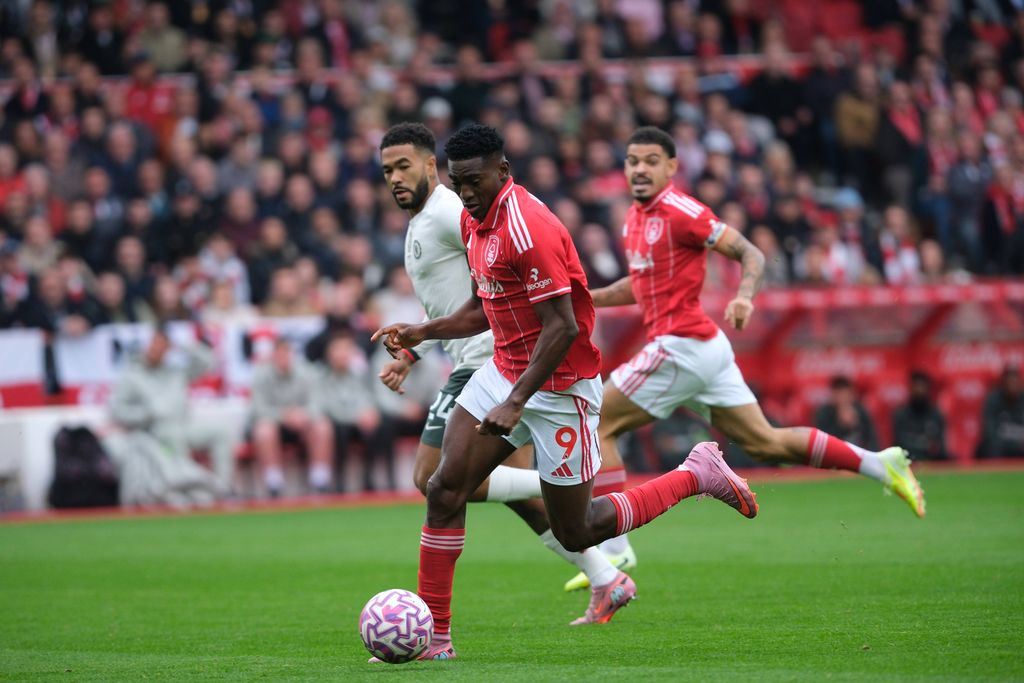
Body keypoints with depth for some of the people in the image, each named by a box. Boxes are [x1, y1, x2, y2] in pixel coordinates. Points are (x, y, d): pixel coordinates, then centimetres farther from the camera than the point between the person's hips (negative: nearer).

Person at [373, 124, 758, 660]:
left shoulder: (528, 228, -24)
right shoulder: (473, 221, 6)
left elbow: (562, 327, -26)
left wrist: (515, 404, -29)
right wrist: (422, 332, 4)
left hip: (559, 387, -8)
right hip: (503, 371, 8)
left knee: (575, 533, 3)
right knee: (444, 490, -6)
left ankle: (698, 475, 20)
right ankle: (434, 636, -2)